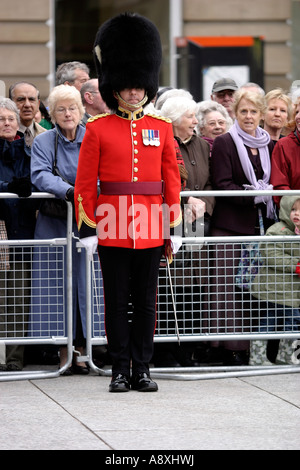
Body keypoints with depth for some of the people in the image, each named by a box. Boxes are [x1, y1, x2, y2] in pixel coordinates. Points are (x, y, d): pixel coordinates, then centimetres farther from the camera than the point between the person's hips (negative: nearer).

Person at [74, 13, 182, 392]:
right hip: (112, 229, -2)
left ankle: (142, 370, 12)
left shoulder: (161, 129, 8)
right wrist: (87, 229, -6)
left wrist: (174, 229, 5)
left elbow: (171, 181, 9)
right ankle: (120, 371, 9)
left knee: (145, 301, 6)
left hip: (150, 229, 2)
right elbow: (85, 184, -1)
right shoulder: (98, 129, 0)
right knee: (116, 301, 3)